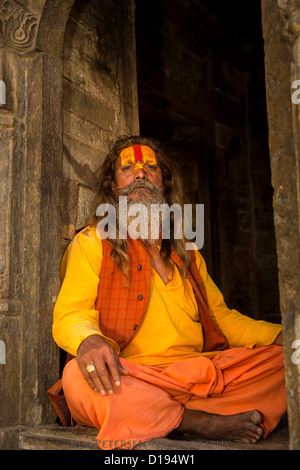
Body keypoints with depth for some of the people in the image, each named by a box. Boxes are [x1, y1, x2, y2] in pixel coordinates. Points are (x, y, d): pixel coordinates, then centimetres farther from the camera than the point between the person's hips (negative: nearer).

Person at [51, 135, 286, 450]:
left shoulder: (185, 251, 24)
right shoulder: (92, 241, 10)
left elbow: (220, 315, 23)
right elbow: (68, 314, -2)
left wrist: (281, 335, 5)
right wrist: (87, 339, -28)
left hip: (198, 373, 4)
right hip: (129, 377, -4)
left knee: (283, 357, -14)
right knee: (77, 377, -36)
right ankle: (203, 422, -24)